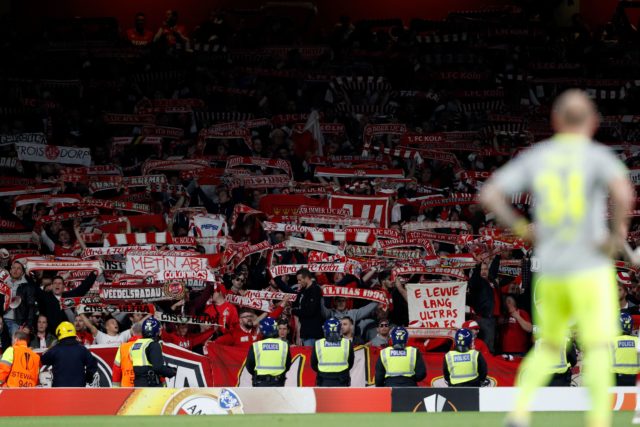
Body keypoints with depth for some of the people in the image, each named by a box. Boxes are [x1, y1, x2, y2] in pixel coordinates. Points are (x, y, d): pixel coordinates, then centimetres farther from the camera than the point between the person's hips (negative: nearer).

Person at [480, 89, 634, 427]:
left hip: (550, 272, 4)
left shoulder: (533, 158, 7)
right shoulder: (598, 156, -5)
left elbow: (488, 195, 3)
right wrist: (618, 232, -10)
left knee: (549, 345, 19)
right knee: (597, 348, -4)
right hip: (590, 269, -4)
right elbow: (623, 192, -24)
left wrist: (521, 229, 10)